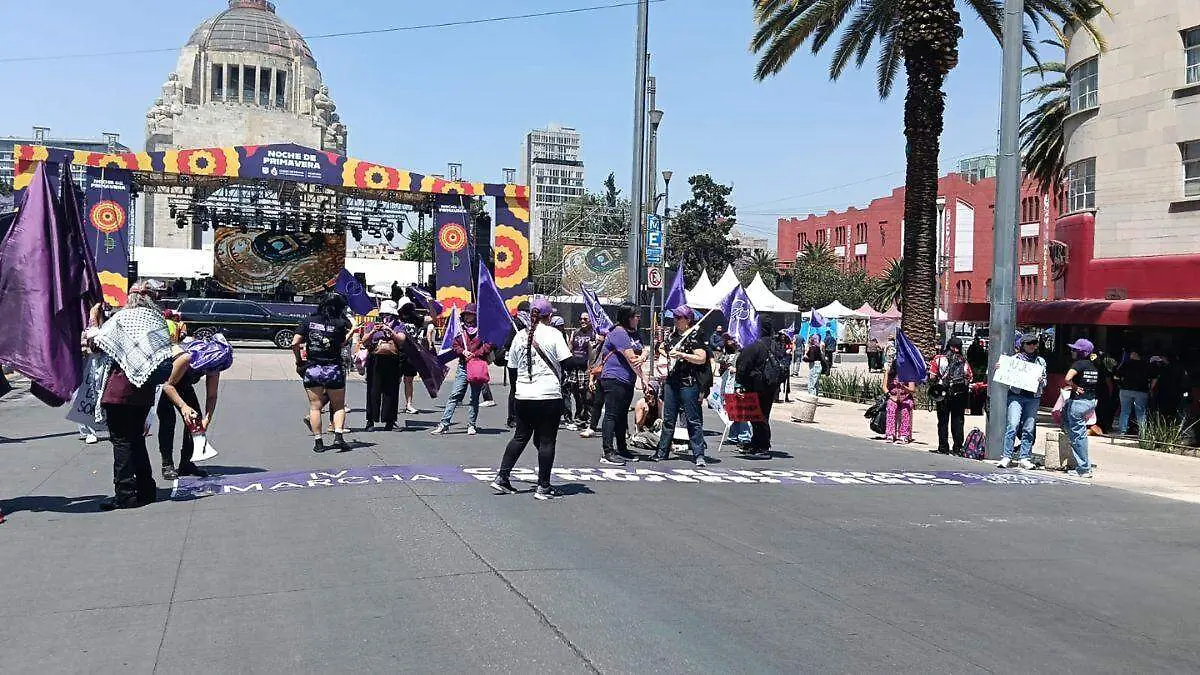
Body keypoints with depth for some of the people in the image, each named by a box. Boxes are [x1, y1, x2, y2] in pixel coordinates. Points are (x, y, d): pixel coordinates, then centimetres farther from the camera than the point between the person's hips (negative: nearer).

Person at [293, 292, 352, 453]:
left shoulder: (310, 320, 0)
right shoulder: (339, 324, -7)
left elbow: (294, 343, -3)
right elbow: (342, 344, -4)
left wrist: (299, 361, 9)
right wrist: (351, 331, 7)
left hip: (311, 369, 2)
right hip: (333, 369, -2)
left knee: (315, 407, 9)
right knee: (339, 406, 11)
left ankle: (318, 441, 8)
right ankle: (338, 435, -6)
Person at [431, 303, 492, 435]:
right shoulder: (461, 330, 13)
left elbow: (488, 346, -8)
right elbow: (455, 346, 14)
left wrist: (474, 354, -12)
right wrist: (463, 351, -6)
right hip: (463, 366, 4)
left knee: (474, 398, 3)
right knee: (455, 395, -1)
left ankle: (471, 425, 12)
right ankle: (444, 423, -2)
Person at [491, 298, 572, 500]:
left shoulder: (520, 336, 8)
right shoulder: (553, 334, -6)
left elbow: (512, 368, 13)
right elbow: (567, 362, -10)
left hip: (523, 396, 5)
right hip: (549, 395, -5)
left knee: (520, 437, 16)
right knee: (546, 440, 2)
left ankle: (502, 478, 14)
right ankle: (543, 487, 4)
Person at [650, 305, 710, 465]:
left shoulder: (694, 336, -8)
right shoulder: (673, 336, 15)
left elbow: (702, 358, -17)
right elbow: (666, 352, 32)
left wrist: (681, 355, -21)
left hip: (688, 383, -8)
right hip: (671, 382, 8)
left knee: (693, 419, -4)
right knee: (668, 419, 12)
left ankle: (698, 454, 0)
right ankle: (662, 451, 18)